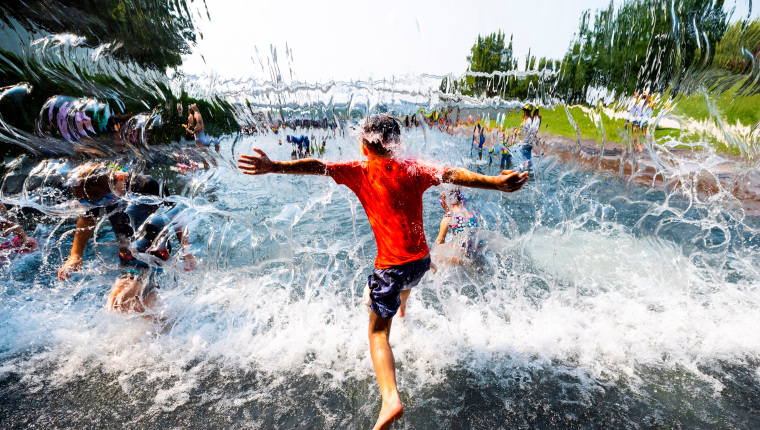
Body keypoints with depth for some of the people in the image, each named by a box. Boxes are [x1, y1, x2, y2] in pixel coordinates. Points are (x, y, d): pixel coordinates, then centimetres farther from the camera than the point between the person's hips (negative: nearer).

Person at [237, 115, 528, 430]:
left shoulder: (359, 172, -7)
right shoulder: (412, 170, 0)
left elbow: (317, 166, -17)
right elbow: (453, 174, -9)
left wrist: (273, 167, -20)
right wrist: (495, 182, -11)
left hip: (391, 265, -5)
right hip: (422, 260, 5)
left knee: (378, 334, 8)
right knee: (404, 282, 41)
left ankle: (391, 399, -5)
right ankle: (402, 310, 71)